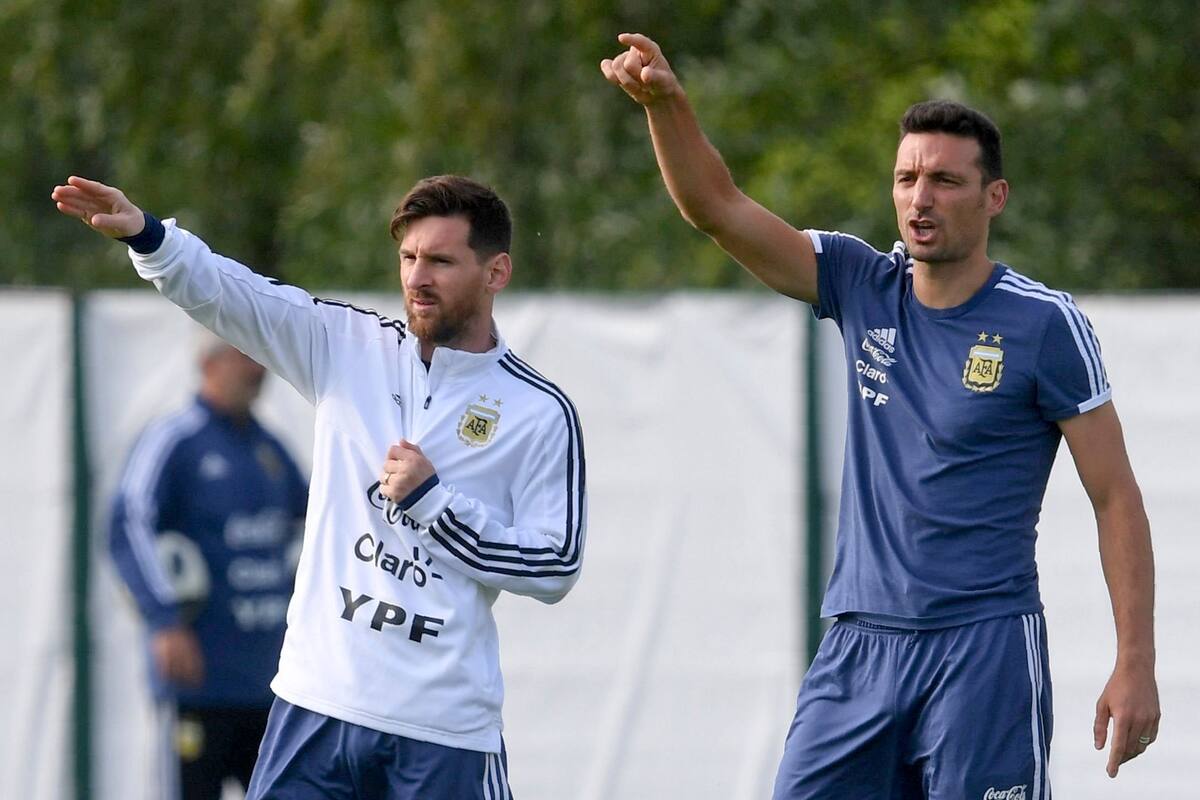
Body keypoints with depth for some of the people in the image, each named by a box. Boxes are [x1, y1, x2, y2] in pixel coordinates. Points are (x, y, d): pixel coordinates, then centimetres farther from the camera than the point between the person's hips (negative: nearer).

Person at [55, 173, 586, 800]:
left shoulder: (541, 413, -2)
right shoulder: (350, 347, 7)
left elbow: (555, 567, -4)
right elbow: (230, 294, -4)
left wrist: (432, 499, -11)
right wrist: (143, 233, -21)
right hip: (318, 700, 3)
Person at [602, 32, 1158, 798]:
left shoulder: (1045, 325, -5)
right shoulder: (864, 287, 7)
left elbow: (1117, 499, -4)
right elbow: (717, 206, 3)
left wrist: (1136, 668, -9)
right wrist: (665, 101, -15)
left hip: (984, 651, -5)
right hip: (857, 648, 5)